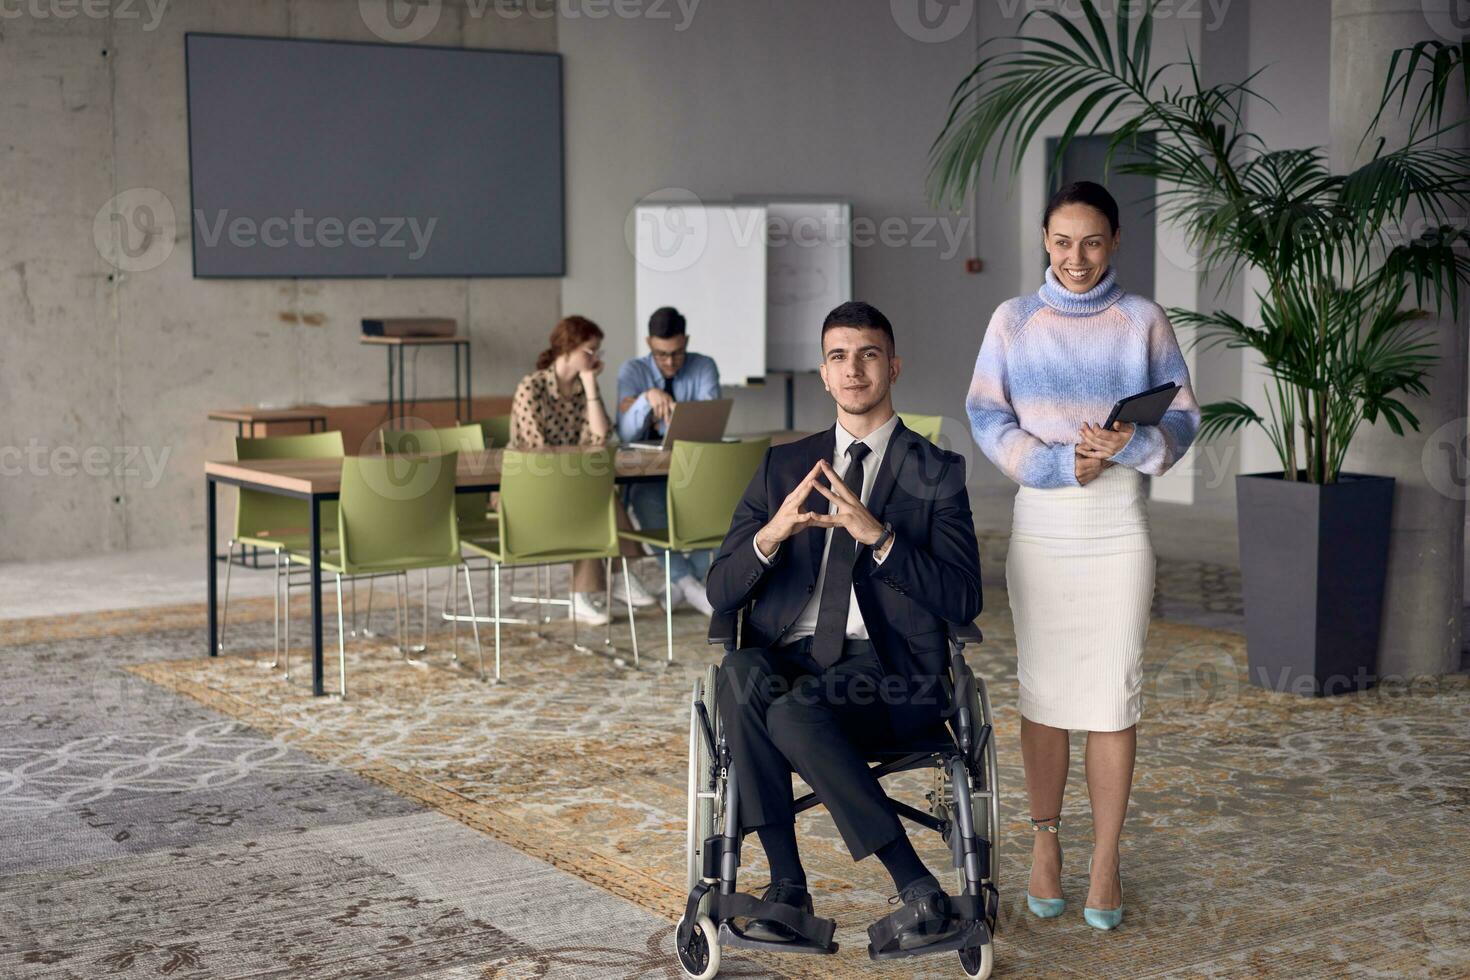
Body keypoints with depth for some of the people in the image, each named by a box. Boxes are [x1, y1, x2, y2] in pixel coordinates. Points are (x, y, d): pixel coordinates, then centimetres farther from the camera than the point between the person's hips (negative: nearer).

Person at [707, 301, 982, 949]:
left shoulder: (937, 473, 9)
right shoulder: (783, 466, 18)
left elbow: (963, 600, -4)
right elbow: (721, 592, 10)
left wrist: (877, 535, -18)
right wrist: (772, 533, -12)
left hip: (885, 673, -3)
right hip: (786, 660, 3)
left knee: (795, 708, -35)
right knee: (738, 672, -33)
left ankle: (916, 887, -24)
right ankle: (787, 884, -26)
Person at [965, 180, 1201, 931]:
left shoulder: (1144, 322, 2)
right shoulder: (1013, 320, 4)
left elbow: (1182, 420, 4)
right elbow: (986, 417, 0)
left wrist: (1131, 444, -17)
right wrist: (1059, 463, -15)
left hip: (1118, 528, -1)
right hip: (1039, 524, 1)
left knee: (1114, 692, -1)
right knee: (1042, 689, 6)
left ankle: (1106, 859, 8)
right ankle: (1045, 842, 20)